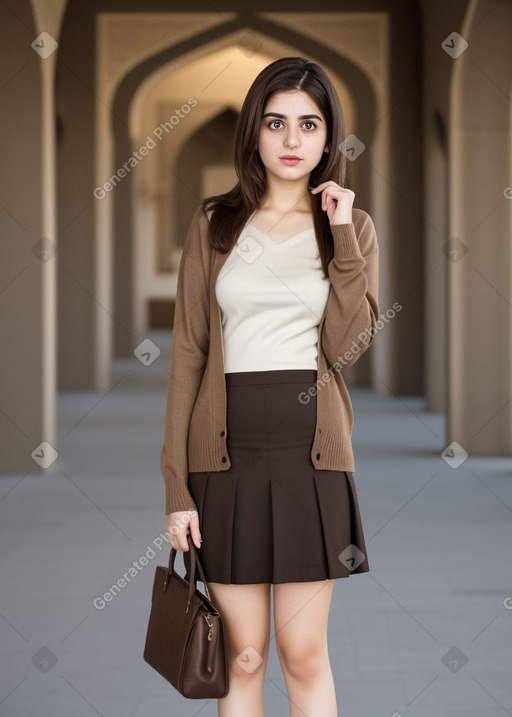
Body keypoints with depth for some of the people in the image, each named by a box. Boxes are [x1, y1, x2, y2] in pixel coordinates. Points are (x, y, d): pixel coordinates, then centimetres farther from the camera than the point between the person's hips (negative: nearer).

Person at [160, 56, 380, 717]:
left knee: (304, 653, 2)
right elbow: (188, 353, 2)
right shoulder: (214, 223, 6)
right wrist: (177, 487, -3)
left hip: (311, 446, 0)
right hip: (228, 446, 0)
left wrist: (344, 238, -10)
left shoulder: (352, 227, 7)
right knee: (243, 653, 4)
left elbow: (346, 346, -6)